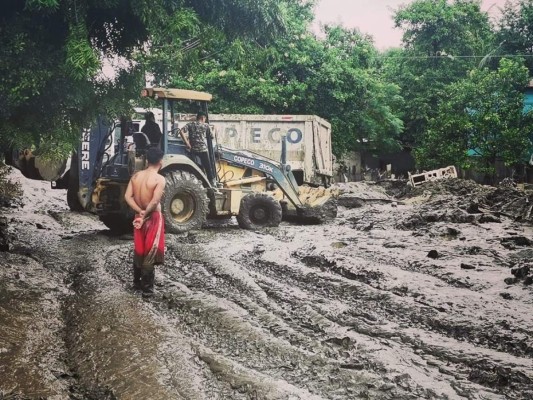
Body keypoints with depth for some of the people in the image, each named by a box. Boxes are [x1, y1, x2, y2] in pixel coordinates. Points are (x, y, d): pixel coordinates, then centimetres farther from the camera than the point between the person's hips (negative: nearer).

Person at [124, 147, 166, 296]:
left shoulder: (136, 176, 2)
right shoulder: (159, 179, -17)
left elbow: (128, 196, -4)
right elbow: (155, 201, -24)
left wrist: (139, 212, -11)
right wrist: (145, 215, -12)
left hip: (139, 217, 6)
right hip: (153, 218, -6)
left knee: (138, 251, 18)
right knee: (150, 253, 1)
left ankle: (137, 282, 30)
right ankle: (147, 288, 7)